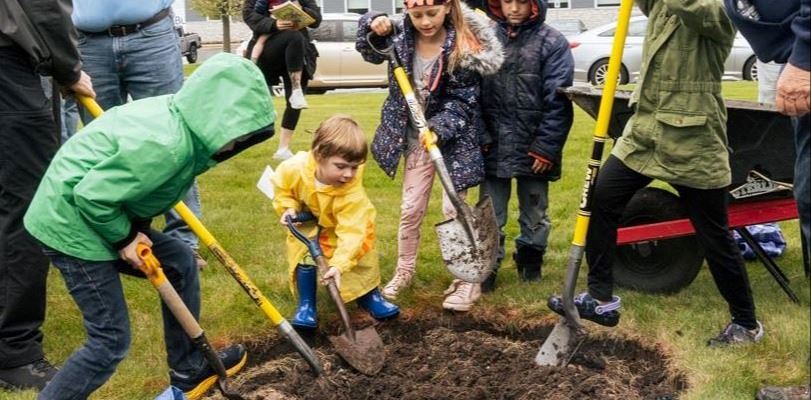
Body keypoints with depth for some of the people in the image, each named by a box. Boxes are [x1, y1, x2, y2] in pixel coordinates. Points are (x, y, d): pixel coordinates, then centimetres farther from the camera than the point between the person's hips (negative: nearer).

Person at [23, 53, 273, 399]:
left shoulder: (178, 121, 0)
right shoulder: (166, 144, -30)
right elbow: (92, 195, -27)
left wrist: (135, 230, 4)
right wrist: (124, 238, -13)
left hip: (100, 213, 10)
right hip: (72, 222, -10)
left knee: (180, 261, 15)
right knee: (111, 340, -5)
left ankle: (188, 371, 28)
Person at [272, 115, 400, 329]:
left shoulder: (353, 190, -40)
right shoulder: (295, 169, -35)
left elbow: (352, 231, -42)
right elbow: (281, 186, -9)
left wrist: (339, 264, -51)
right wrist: (288, 207, -24)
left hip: (345, 224, -1)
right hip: (308, 224, 1)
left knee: (363, 255, 0)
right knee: (305, 255, -14)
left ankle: (370, 296, 28)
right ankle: (306, 304, 6)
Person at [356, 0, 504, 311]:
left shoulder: (463, 46, -19)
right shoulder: (402, 37, -7)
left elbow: (462, 100, -18)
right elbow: (371, 53, 11)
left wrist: (438, 129, -32)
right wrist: (375, 27, -9)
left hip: (454, 138, -4)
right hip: (416, 138, 4)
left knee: (452, 208, -3)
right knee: (410, 208, 12)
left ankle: (468, 279, 12)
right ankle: (404, 270, 30)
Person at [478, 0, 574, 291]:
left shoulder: (552, 42, -8)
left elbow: (558, 102, -10)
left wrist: (546, 147, -13)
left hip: (533, 148, -1)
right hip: (493, 146, 2)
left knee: (534, 211, 16)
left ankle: (530, 260, 35)